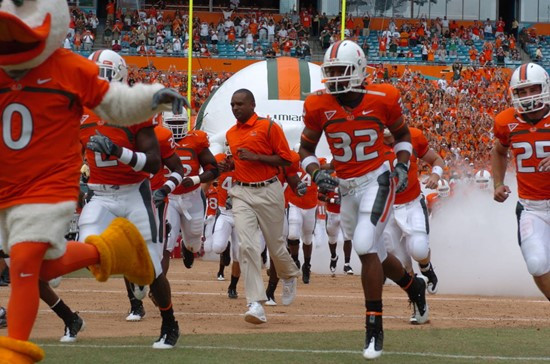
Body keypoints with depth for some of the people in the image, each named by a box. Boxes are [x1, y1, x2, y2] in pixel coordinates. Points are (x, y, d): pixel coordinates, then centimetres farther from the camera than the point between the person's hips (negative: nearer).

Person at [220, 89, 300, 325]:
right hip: (242, 194, 4)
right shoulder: (231, 134, 12)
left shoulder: (268, 127, -6)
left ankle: (289, 276, 44)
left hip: (268, 192, -4)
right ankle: (256, 304, -16)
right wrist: (229, 166, 5)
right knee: (247, 247, -12)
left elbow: (286, 159, -8)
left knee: (275, 245, 9)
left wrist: (256, 156, -17)